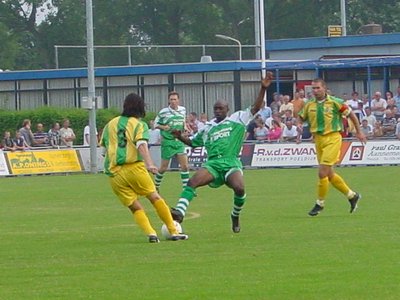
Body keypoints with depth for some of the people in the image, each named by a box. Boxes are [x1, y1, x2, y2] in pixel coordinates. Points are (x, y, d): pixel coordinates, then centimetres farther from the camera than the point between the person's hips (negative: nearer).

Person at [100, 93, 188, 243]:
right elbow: (141, 145, -14)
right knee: (155, 198, 8)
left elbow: (105, 146, 19)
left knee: (135, 207, 7)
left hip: (114, 173, 4)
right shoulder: (139, 125, 3)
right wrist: (149, 164, -27)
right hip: (134, 167, -3)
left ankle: (151, 233, -11)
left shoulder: (110, 124, 16)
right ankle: (174, 232, 9)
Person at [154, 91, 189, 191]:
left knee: (185, 166, -5)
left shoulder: (183, 110, 4)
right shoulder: (164, 112, -10)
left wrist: (185, 127, 2)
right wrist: (163, 127, -22)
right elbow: (156, 124, -3)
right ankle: (156, 186, 26)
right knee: (163, 167, 4)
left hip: (179, 142, 4)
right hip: (168, 142, -4)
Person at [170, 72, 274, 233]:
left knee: (239, 188, -28)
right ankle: (179, 212, -36)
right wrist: (180, 137, 14)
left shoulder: (237, 119, 12)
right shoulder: (208, 128, 23)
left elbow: (255, 109, 5)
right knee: (192, 182, -23)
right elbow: (193, 142, 34)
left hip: (231, 162, -3)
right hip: (212, 163, 3)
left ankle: (235, 216, 1)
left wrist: (263, 88, -6)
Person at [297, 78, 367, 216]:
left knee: (322, 172, -13)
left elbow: (351, 115, 3)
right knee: (329, 174, 11)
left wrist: (359, 132, 9)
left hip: (332, 138, -6)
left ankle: (320, 203, 2)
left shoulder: (335, 102, -8)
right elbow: (301, 119, 15)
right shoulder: (309, 105, 4)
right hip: (318, 140, 6)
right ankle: (352, 195, 29)